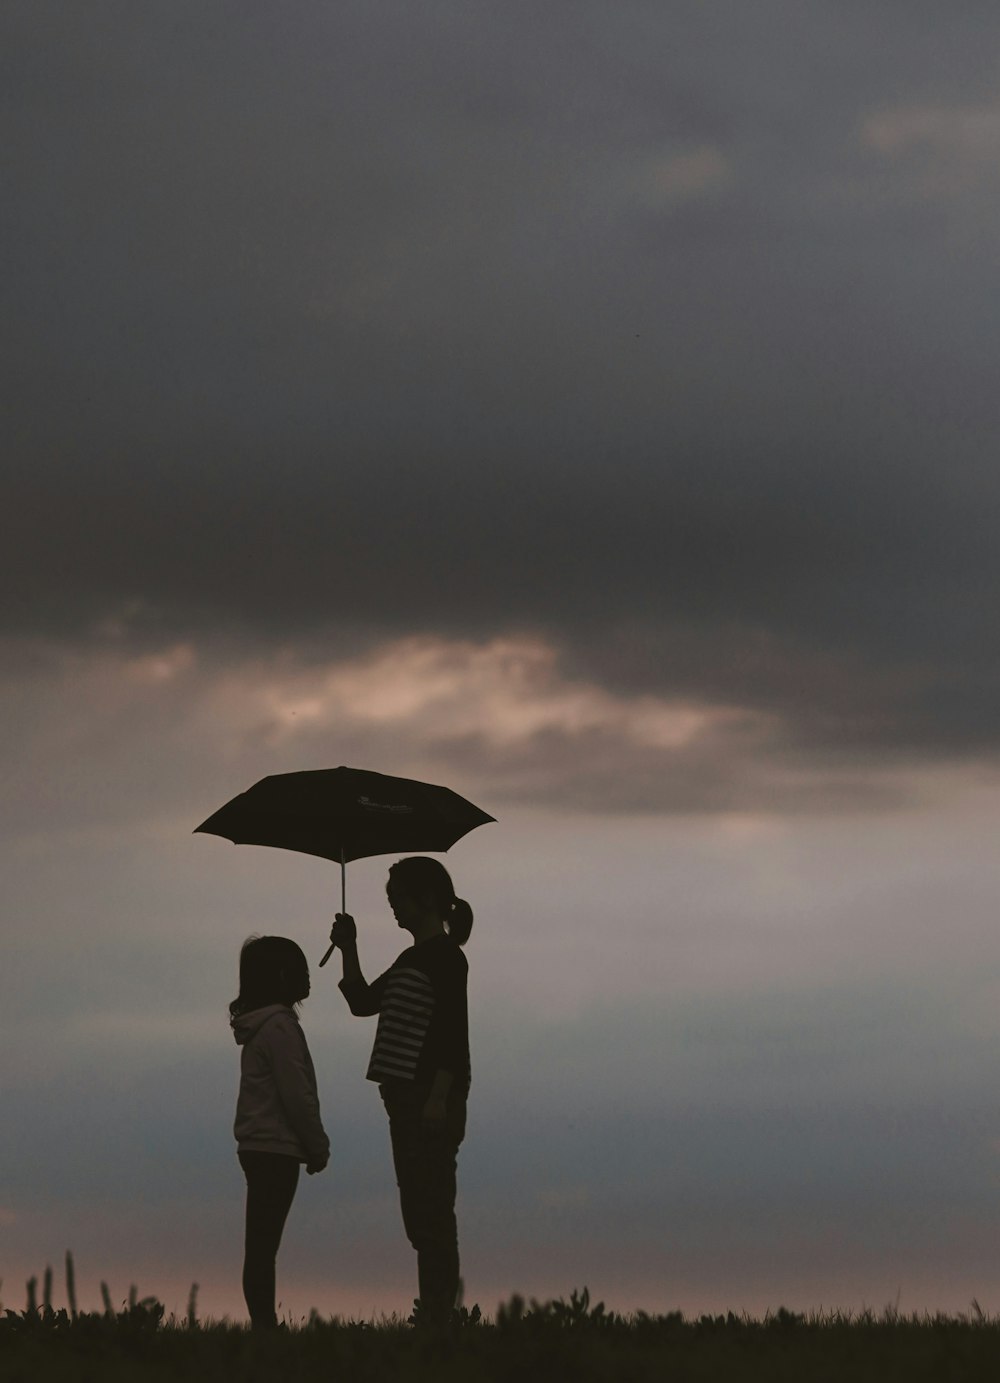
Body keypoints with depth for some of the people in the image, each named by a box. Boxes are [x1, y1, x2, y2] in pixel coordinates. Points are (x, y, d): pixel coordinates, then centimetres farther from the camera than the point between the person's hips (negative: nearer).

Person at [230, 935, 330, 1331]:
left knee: (260, 1243, 6)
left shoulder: (258, 1026, 16)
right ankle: (264, 1322, -11)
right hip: (277, 1149, -9)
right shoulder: (280, 1027, -13)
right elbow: (297, 1096, -16)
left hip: (257, 1147, 9)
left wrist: (312, 1145, 19)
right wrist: (318, 1147, -6)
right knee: (263, 1242, -10)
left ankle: (263, 1322, 6)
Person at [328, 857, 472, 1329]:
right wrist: (348, 951, 11)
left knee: (432, 1210, -10)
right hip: (407, 1096, 10)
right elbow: (363, 1002, 22)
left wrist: (439, 1097, -22)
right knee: (420, 1214, 11)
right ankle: (433, 1314, 16)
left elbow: (453, 1032, -16)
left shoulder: (445, 956, -9)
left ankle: (439, 1317, -11)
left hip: (432, 1095, -10)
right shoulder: (412, 959, 19)